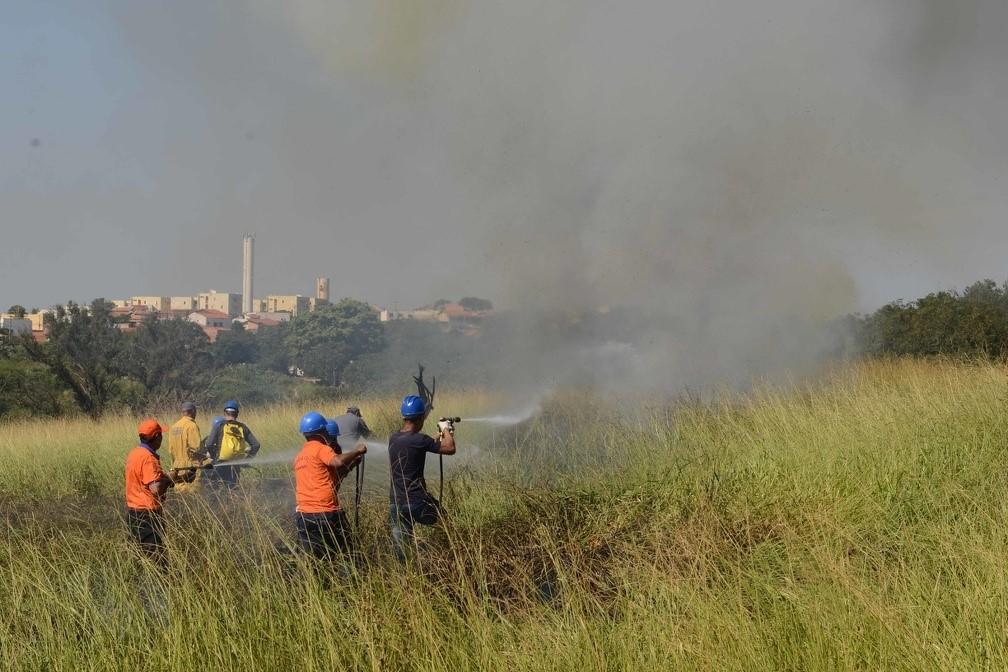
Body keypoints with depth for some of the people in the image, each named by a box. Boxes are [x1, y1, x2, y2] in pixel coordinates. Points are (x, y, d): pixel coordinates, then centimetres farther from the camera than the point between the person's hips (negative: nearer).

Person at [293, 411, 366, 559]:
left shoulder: (300, 456, 19)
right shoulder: (320, 448, -5)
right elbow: (338, 462, -26)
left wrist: (351, 465, 20)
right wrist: (356, 451, -10)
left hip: (303, 515, 7)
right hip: (326, 514, -7)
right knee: (347, 554, 4)